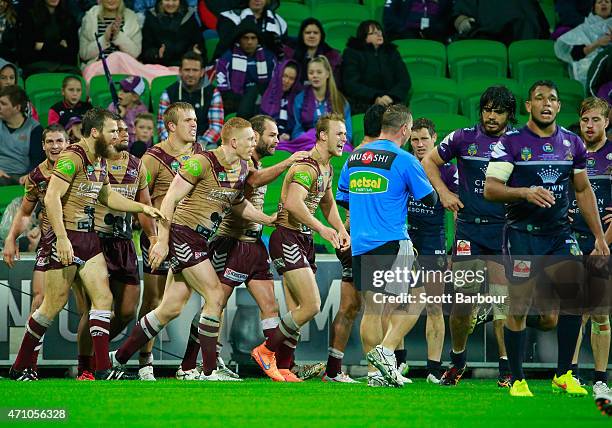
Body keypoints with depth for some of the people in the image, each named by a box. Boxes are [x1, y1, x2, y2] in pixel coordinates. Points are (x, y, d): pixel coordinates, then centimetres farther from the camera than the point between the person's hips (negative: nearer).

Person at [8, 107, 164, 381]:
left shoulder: (101, 161, 14)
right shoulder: (72, 158, -16)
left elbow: (107, 197, 29)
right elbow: (52, 197, -22)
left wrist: (143, 208, 22)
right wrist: (62, 238, -26)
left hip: (89, 237, 9)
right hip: (66, 238, -9)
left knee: (103, 298, 0)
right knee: (54, 304, -4)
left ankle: (103, 369, 0)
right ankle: (20, 367, 8)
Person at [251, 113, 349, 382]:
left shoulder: (327, 168, 14)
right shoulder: (307, 167, -18)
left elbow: (327, 202, 29)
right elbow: (293, 203, -33)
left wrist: (340, 229, 12)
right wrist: (322, 229, -37)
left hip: (304, 240, 10)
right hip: (288, 237, -10)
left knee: (297, 310, 9)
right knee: (311, 305, -15)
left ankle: (282, 368, 13)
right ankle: (266, 351, -2)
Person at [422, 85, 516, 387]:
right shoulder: (464, 139, 4)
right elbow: (430, 161, 18)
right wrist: (443, 192, 7)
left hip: (505, 229, 0)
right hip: (469, 228, 0)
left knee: (503, 300, -6)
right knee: (463, 299, -1)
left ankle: (506, 366, -1)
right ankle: (457, 360, 19)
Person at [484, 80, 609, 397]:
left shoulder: (572, 143, 9)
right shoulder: (510, 142, -5)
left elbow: (583, 191, 18)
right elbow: (490, 190, -10)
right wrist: (526, 193, -27)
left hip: (560, 233, 4)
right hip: (522, 232, -4)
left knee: (575, 296, -7)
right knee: (519, 307, -3)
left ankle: (563, 376, 3)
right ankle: (517, 380, 7)